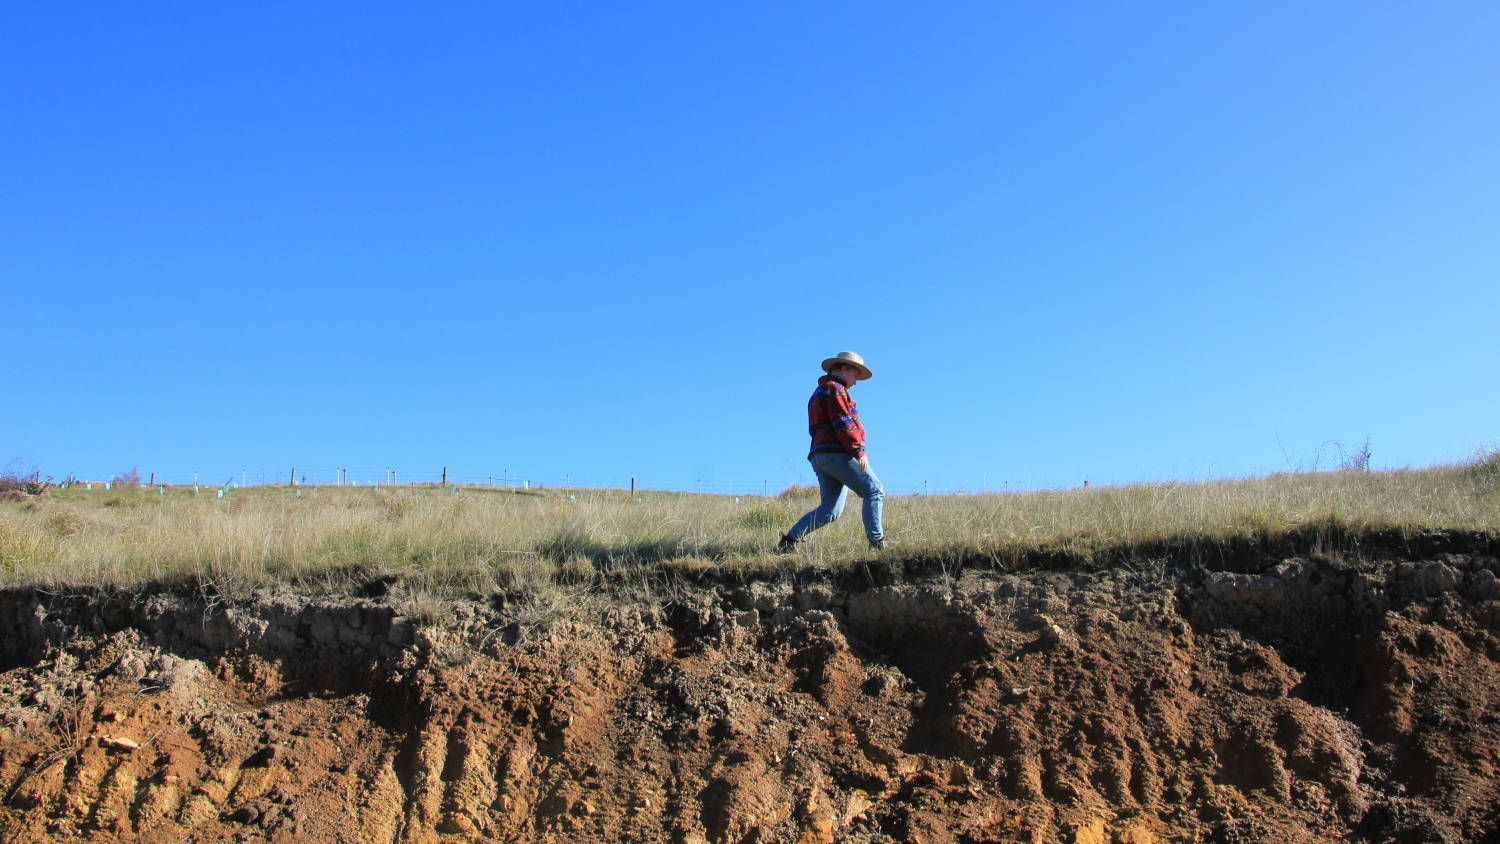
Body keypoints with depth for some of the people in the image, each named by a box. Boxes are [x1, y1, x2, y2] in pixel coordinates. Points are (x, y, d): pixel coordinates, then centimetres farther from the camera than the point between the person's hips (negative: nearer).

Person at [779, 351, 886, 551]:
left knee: (829, 510, 5)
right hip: (837, 452, -10)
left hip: (820, 456, 10)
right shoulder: (835, 388, -3)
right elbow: (843, 423, -14)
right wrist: (858, 451, -18)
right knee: (874, 491, -7)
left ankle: (790, 539, -1)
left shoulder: (819, 393, 29)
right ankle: (876, 541, -15)